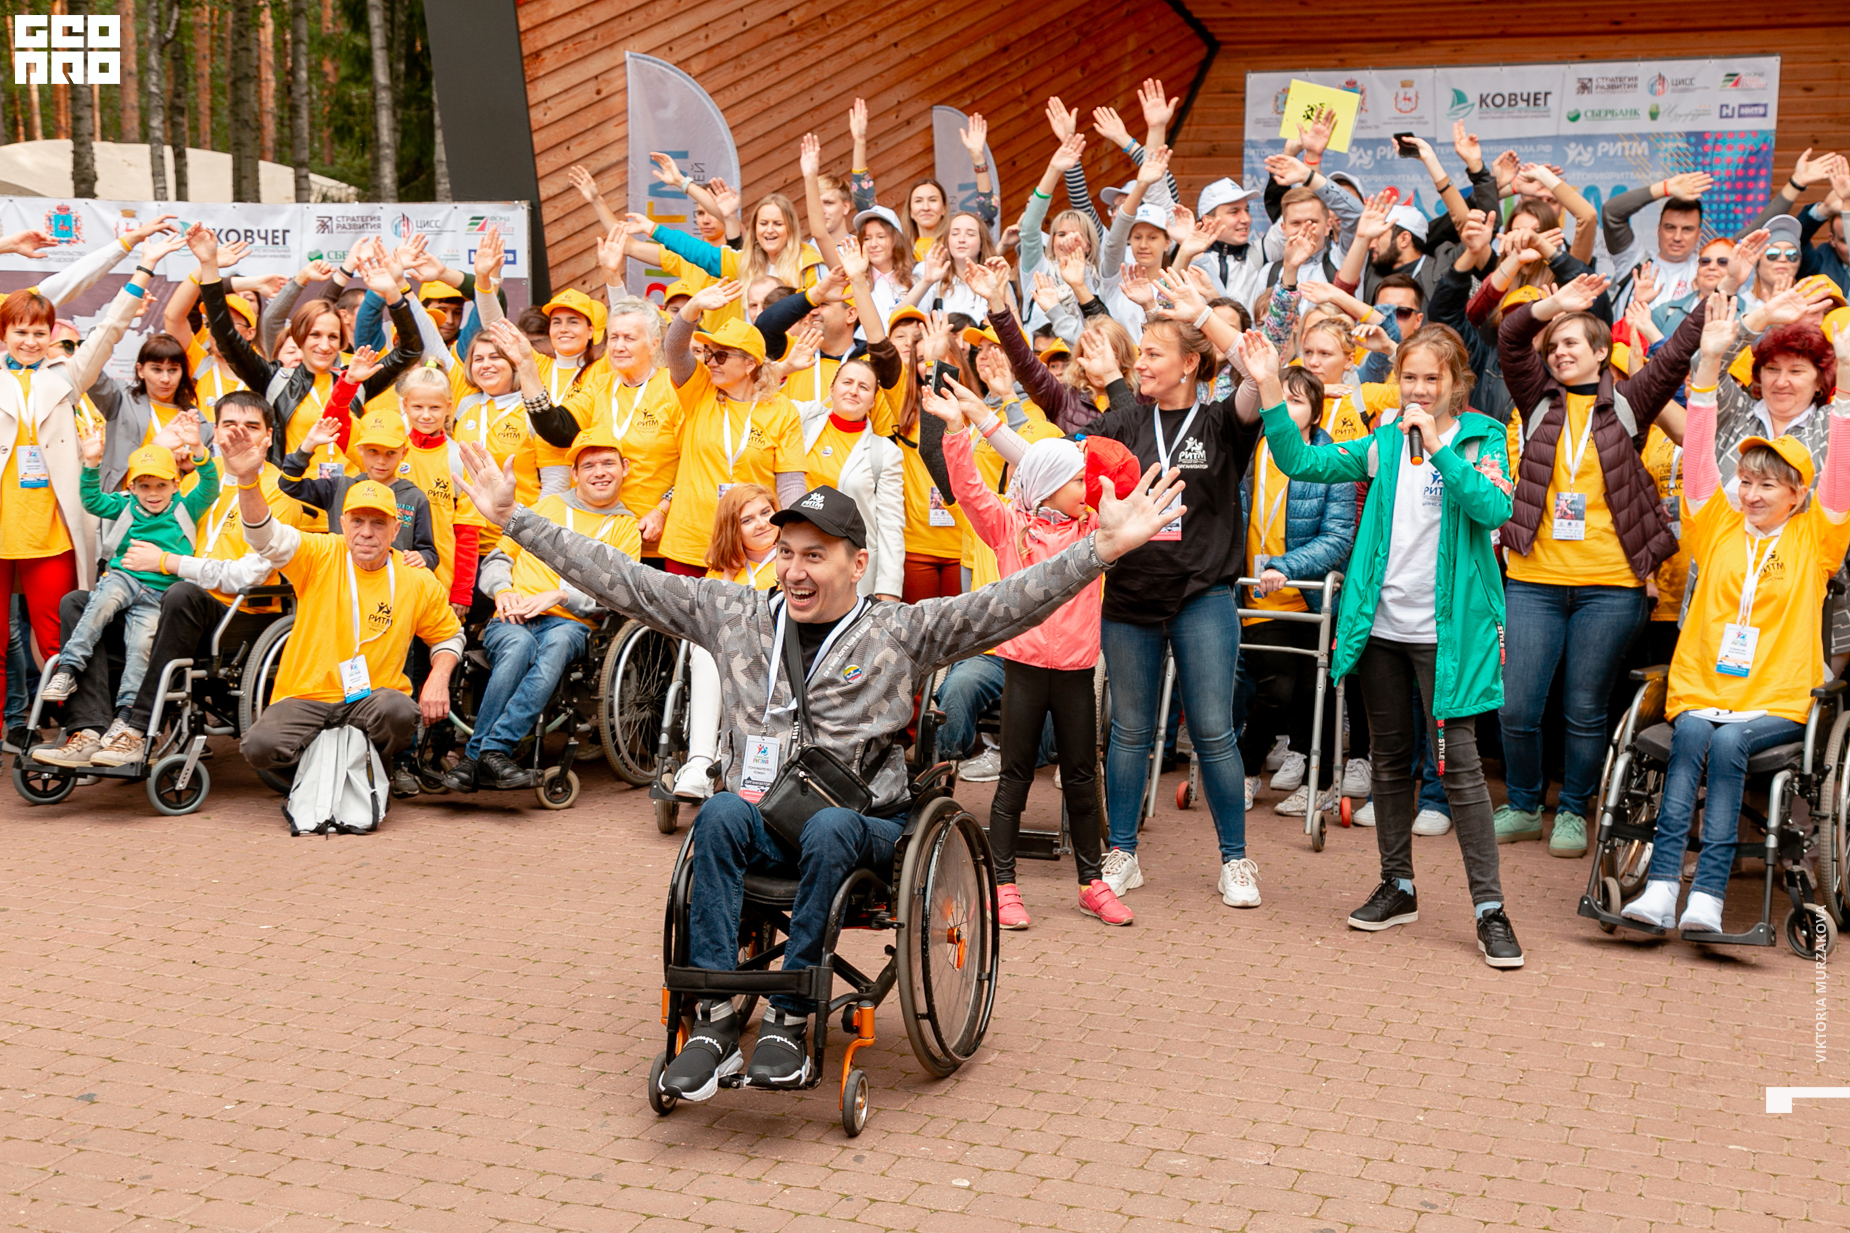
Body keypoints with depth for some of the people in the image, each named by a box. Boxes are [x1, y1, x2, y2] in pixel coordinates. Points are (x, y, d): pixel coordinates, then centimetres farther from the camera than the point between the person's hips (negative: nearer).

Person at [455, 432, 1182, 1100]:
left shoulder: (899, 634, 5)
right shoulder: (734, 617, 12)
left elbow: (1009, 603, -6)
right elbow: (620, 581, 12)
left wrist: (1104, 548, -18)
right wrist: (513, 519, 9)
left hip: (863, 826, -2)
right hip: (761, 823, 2)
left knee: (828, 828, -34)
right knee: (721, 813, -30)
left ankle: (789, 1018, -26)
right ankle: (715, 1019, -31)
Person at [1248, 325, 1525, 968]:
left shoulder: (1481, 440, -3)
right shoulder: (1384, 441, 8)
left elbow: (1495, 508, -20)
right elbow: (1300, 461, 6)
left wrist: (1437, 449, -27)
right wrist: (1269, 389, -4)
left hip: (1446, 629, -5)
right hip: (1383, 625, 5)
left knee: (1458, 765, -7)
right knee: (1390, 760, 14)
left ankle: (1489, 909, 0)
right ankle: (1398, 888, 27)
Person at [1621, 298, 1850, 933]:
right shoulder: (1719, 528, 14)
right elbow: (1699, 458, 5)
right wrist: (1709, 364, -3)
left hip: (1776, 703, -1)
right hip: (1700, 692, 1)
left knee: (1727, 743, -31)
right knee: (1691, 737, -30)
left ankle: (1708, 895, -34)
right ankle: (1660, 887, -37)